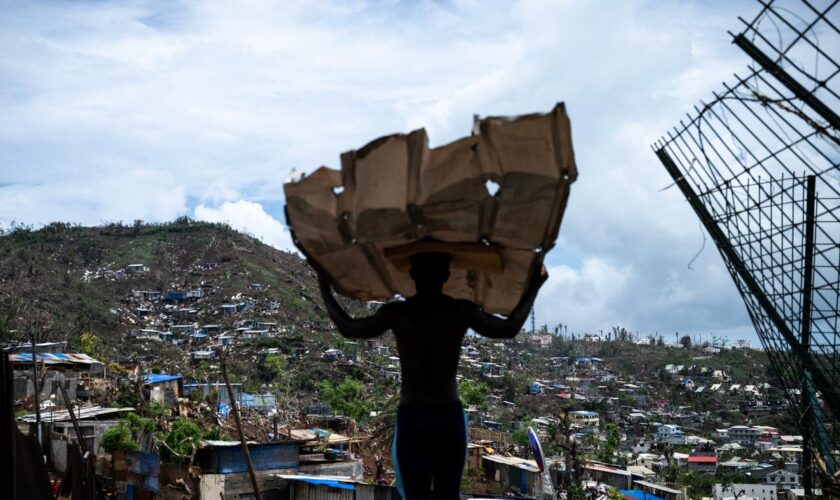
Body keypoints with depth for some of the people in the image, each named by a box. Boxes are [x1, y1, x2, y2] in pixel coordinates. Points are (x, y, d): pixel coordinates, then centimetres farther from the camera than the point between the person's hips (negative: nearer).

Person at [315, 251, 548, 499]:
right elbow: (510, 328, 14)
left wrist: (324, 286, 23)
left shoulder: (395, 312, -3)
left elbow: (348, 328, 12)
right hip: (451, 418, 1)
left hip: (411, 419, -1)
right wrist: (534, 287, 25)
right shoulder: (463, 311, 0)